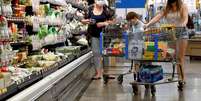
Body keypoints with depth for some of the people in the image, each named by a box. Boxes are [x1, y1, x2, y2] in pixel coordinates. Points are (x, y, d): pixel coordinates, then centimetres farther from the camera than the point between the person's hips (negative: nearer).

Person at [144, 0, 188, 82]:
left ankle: (181, 77, 1)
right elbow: (158, 17, 0)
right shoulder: (167, 8, 10)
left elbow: (186, 17, -13)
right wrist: (148, 24, -15)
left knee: (180, 57, -2)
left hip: (181, 33, -3)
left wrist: (184, 23, -37)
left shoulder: (183, 7, 1)